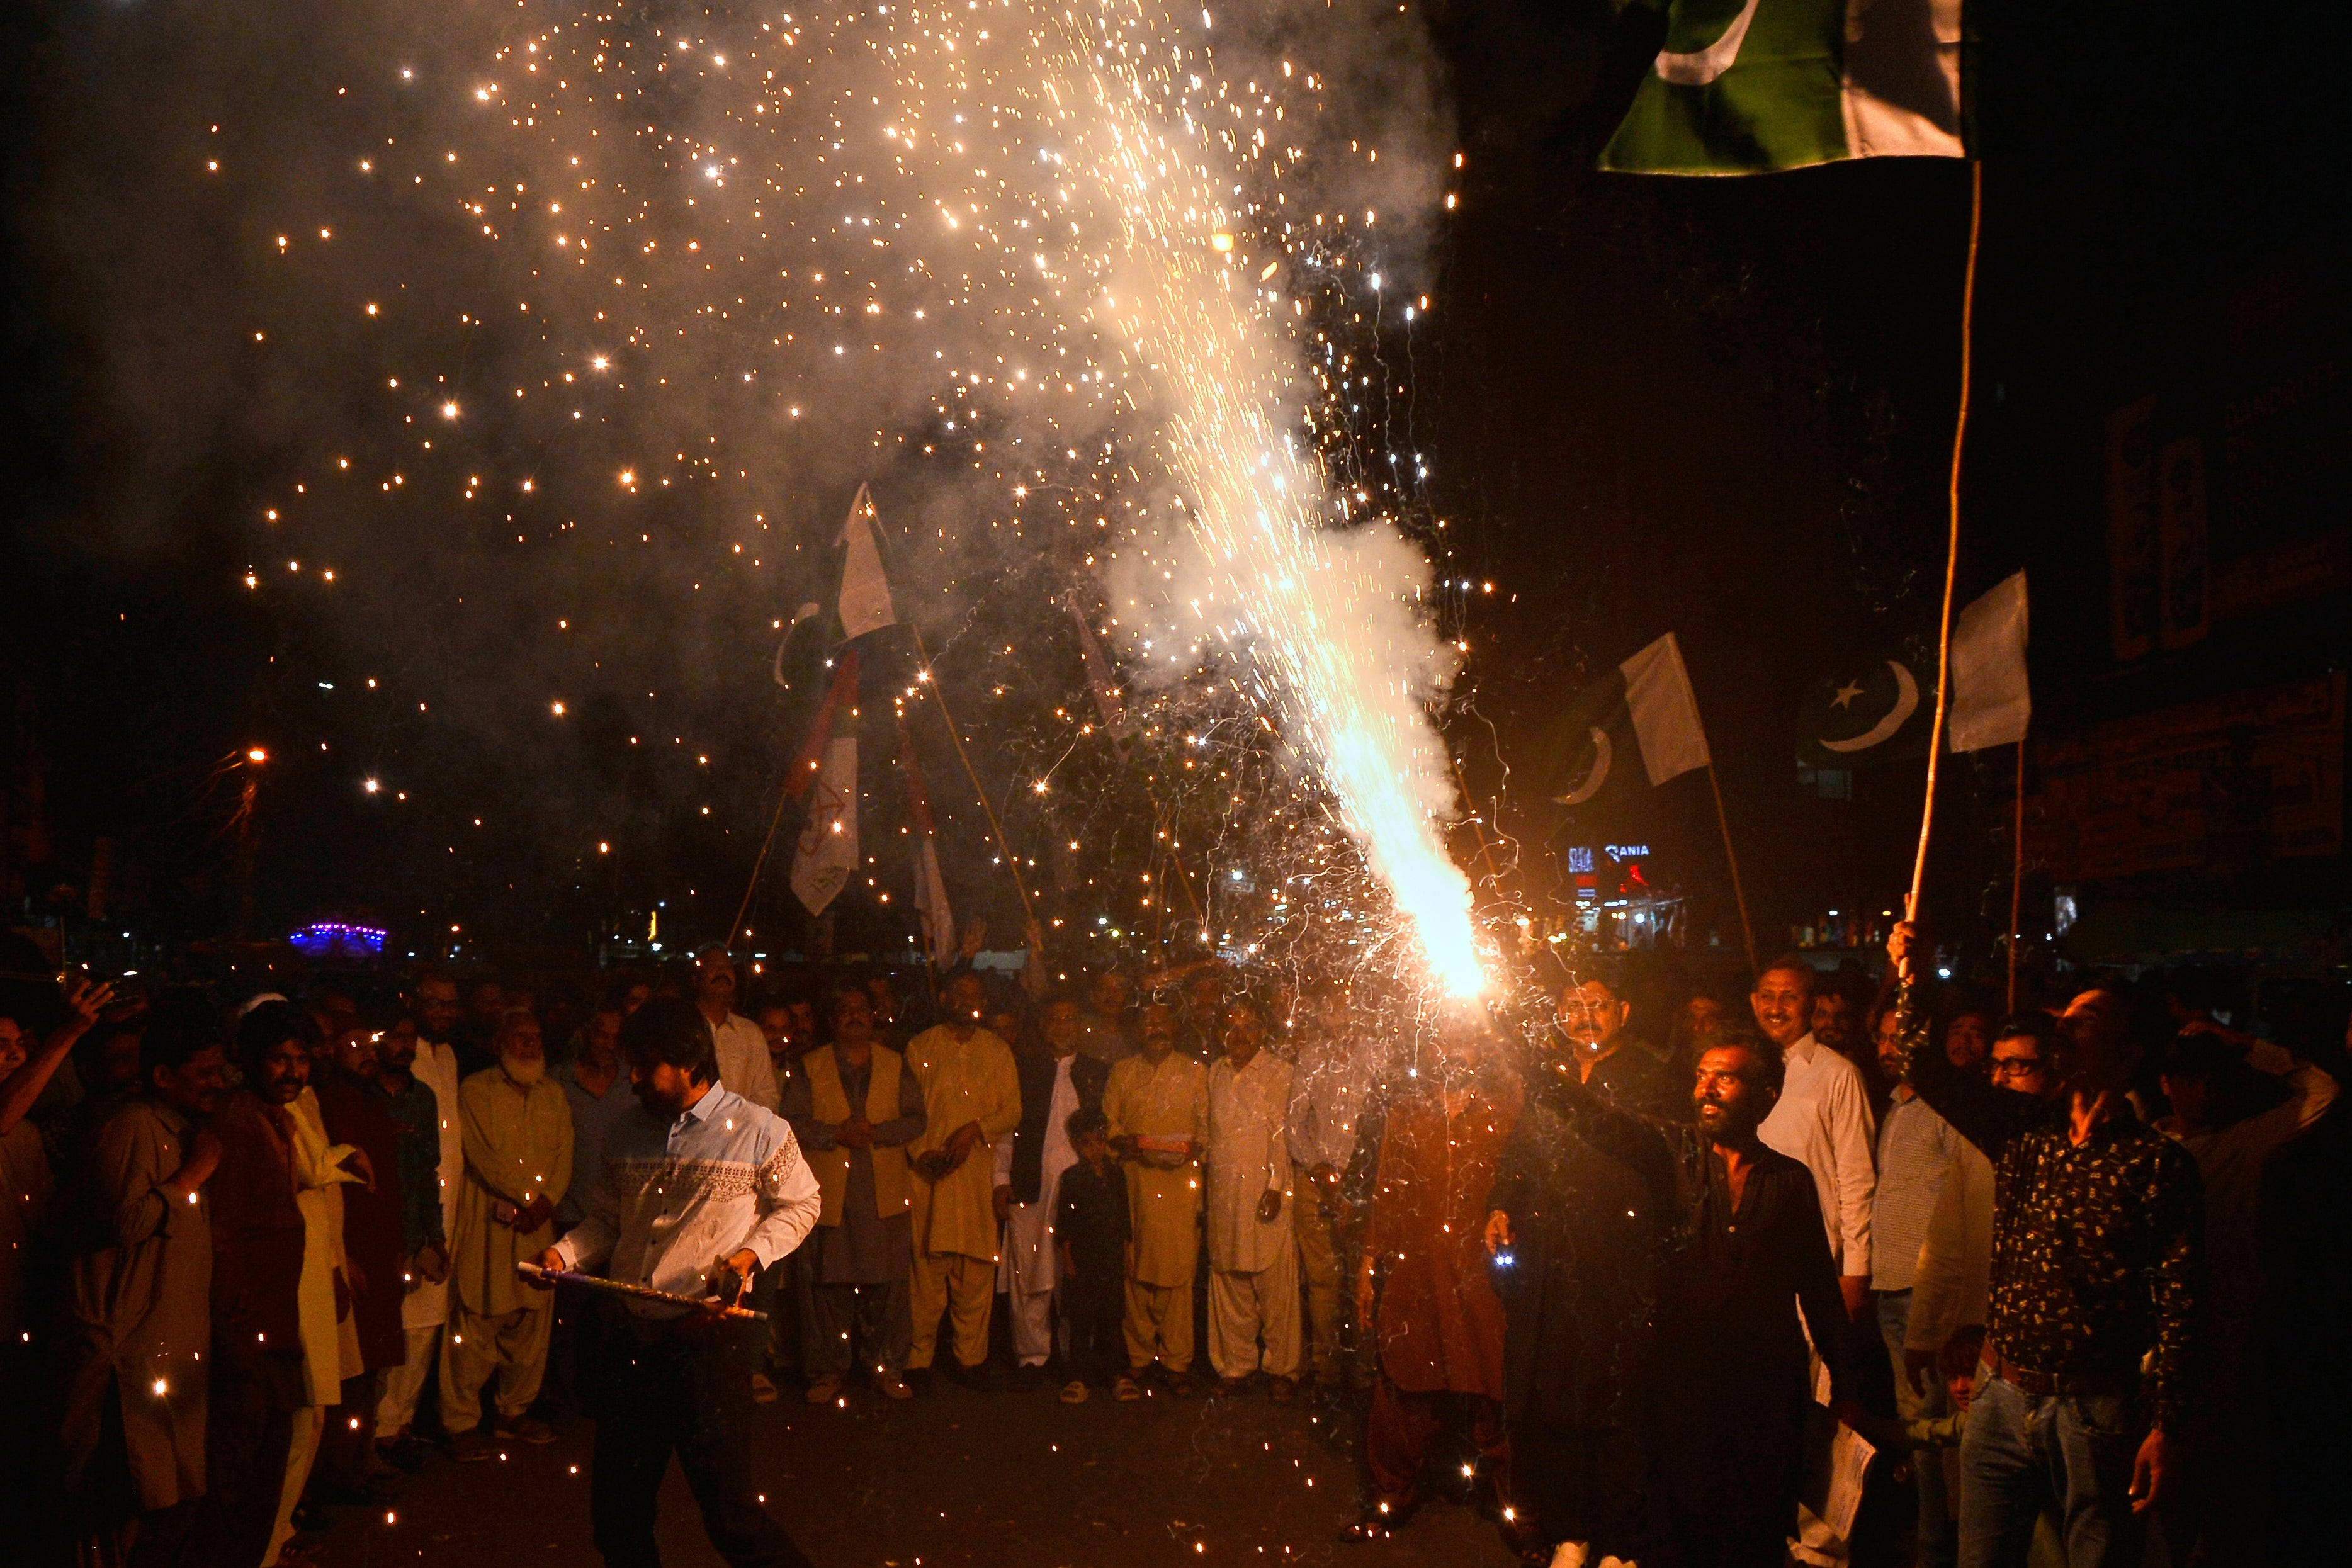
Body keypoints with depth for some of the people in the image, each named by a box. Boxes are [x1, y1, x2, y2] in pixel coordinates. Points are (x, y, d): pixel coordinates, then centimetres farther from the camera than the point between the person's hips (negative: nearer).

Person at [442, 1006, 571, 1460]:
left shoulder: (554, 1096, 16)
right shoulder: (475, 1091, 0)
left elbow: (564, 1155, 8)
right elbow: (483, 1155, -9)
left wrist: (546, 1201, -8)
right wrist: (526, 1195, -10)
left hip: (538, 1222, 5)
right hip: (487, 1222, -5)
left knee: (532, 1319, 7)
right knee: (475, 1323, -5)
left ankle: (515, 1409, 22)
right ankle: (462, 1422, 3)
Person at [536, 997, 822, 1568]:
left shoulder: (757, 1130, -5)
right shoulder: (627, 1136, 10)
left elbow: (800, 1203, 4)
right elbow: (607, 1221, 17)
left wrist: (751, 1253, -11)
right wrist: (565, 1252, -1)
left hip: (710, 1335, -5)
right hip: (635, 1337, 6)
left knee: (729, 1512, -4)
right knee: (617, 1511, 11)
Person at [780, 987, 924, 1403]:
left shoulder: (896, 1065, 12)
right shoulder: (810, 1068, 8)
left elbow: (915, 1119, 4)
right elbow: (793, 1122, -1)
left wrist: (876, 1131, -13)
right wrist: (836, 1135, -15)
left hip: (884, 1194, 1)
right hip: (827, 1192, -1)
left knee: (887, 1283, 1)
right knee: (827, 1284, 1)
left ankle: (888, 1368, 12)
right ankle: (827, 1371, 11)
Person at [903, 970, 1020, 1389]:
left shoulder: (998, 1052, 15)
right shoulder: (920, 1047, 10)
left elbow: (1013, 1111, 8)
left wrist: (975, 1129, -9)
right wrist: (920, 1153, -9)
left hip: (978, 1169, 1)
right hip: (928, 1168, -1)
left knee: (976, 1267, -1)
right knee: (926, 1264, -5)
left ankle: (971, 1356, 8)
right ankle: (920, 1358, 2)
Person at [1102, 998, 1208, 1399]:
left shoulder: (1194, 1071, 12)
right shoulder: (1122, 1073, 15)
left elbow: (1206, 1123, 10)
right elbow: (1106, 1122, 12)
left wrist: (1193, 1148, -10)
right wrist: (1127, 1143, -7)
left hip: (1180, 1179, -1)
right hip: (1133, 1180, 1)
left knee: (1178, 1267, -5)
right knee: (1135, 1268, -2)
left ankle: (1177, 1361, 2)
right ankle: (1138, 1359, 6)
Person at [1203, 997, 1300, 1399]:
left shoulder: (1278, 1071, -1)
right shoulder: (1217, 1071, 14)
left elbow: (1281, 1132, -5)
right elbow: (1212, 1128, 16)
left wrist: (1275, 1186, -12)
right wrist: (1208, 1178, 10)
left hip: (1265, 1188, -5)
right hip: (1224, 1190, 5)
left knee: (1275, 1282, -3)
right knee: (1229, 1280, 7)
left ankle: (1282, 1368, 7)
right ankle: (1236, 1365, 17)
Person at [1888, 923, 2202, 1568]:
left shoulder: (2159, 1163, -7)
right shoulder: (2022, 1129, 7)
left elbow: (2179, 1304, -9)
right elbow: (1925, 1067, 7)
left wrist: (2163, 1428, -14)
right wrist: (1911, 980, -9)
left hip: (2097, 1411, -4)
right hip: (2004, 1395, 4)